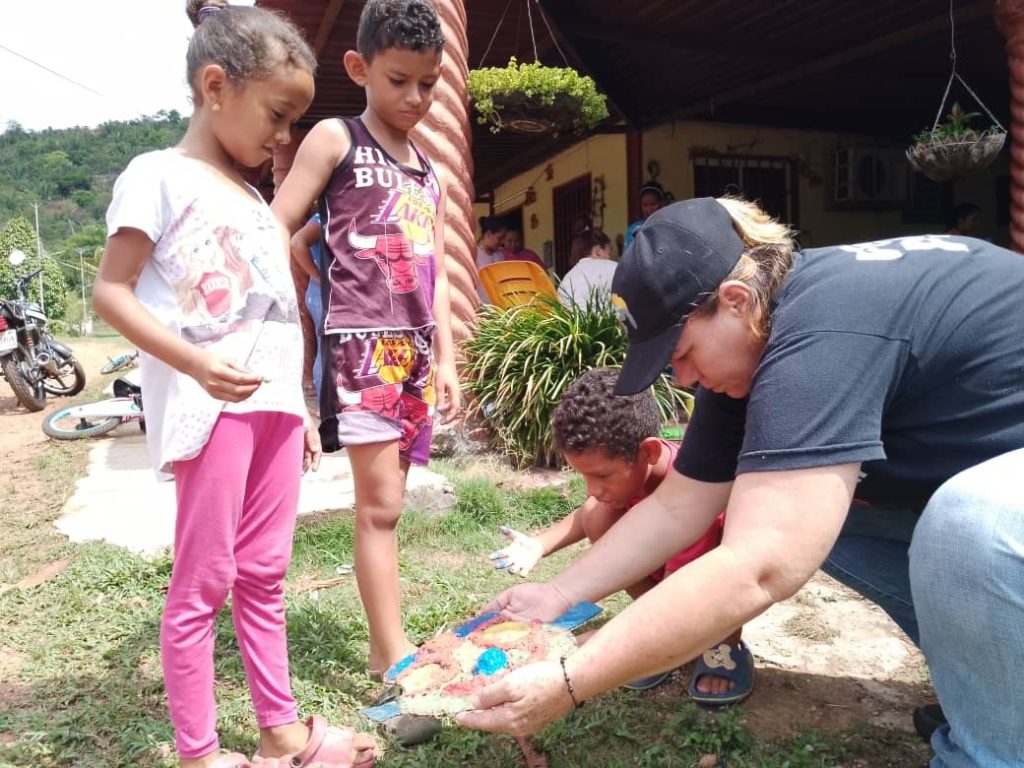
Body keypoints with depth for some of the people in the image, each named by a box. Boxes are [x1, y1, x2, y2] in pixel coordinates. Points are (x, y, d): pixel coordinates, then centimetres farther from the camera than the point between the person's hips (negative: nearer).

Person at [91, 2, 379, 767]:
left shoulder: (254, 198, 19)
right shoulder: (160, 175, -3)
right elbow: (111, 291, -9)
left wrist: (299, 409, 19)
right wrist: (196, 364, -23)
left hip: (274, 402, 7)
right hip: (213, 406, -7)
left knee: (264, 573, 13)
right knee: (203, 582, 1)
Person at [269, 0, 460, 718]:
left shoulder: (430, 172, 20)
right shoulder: (335, 139, 1)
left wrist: (446, 358, 14)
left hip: (415, 349, 6)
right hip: (363, 344, -6)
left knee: (387, 500, 10)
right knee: (380, 504, -6)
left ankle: (385, 642, 19)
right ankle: (396, 658, 2)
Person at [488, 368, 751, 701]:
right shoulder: (629, 467, -20)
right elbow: (588, 512, 1)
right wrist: (538, 545, -18)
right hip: (670, 566, 6)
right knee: (598, 519, -18)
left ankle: (726, 646, -6)